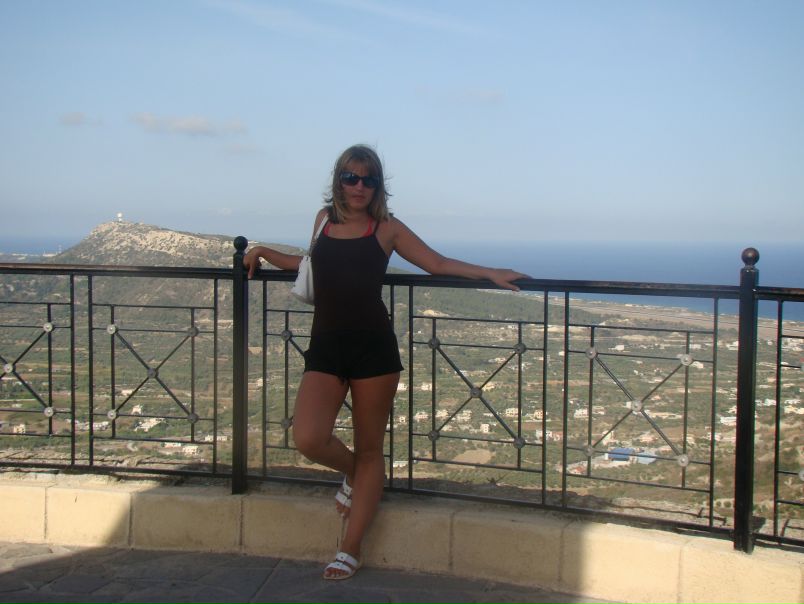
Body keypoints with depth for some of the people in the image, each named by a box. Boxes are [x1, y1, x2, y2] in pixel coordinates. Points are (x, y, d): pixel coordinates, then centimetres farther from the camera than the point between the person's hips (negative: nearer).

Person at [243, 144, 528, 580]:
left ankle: (350, 551, 17)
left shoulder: (387, 228, 6)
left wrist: (491, 274, 5)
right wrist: (265, 254, 31)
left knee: (369, 451, 3)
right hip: (325, 347, 2)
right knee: (308, 439, -17)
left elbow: (439, 264, 11)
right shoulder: (325, 218, 14)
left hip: (373, 347, -2)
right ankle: (354, 472, 19)